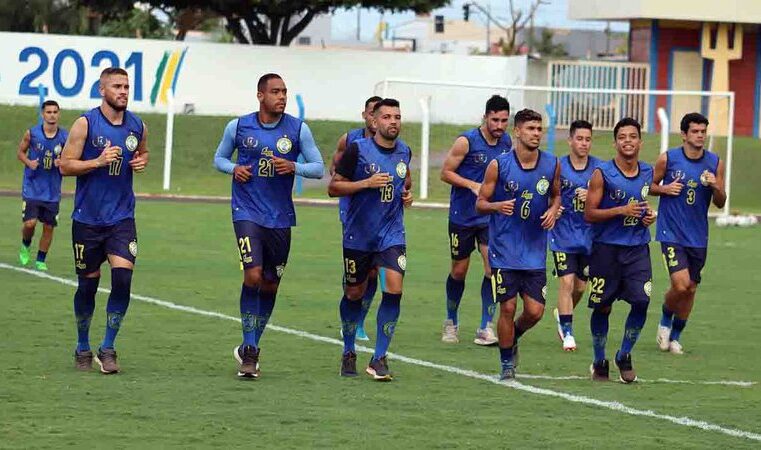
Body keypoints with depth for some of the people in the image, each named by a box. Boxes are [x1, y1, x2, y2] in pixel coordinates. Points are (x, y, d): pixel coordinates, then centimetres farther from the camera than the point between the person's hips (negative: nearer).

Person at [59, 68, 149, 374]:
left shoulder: (137, 127, 5)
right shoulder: (85, 124, -6)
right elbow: (65, 165, -7)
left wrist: (142, 162, 2)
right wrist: (98, 161, -20)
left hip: (122, 219, 2)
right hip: (87, 219, -2)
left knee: (123, 277, -14)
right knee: (88, 283, 5)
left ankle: (107, 349, -4)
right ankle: (83, 348, 24)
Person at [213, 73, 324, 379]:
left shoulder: (298, 130, 0)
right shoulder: (238, 127, 0)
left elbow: (319, 168, 3)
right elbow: (219, 158, 14)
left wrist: (293, 167, -16)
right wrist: (234, 169, -8)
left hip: (281, 218, 2)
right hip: (247, 213, -2)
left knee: (270, 285, 8)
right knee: (253, 275, -19)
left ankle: (250, 348, 26)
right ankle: (249, 351, -10)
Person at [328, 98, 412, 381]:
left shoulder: (404, 152, 5)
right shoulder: (358, 150, -9)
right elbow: (333, 188, -7)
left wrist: (407, 193, 5)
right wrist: (367, 183, -19)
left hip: (392, 234, 2)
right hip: (358, 235, -2)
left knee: (394, 288, -15)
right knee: (354, 294, 10)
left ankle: (379, 359, -10)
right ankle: (348, 353, 31)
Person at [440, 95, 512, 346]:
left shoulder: (507, 143, 2)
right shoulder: (467, 141, -13)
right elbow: (446, 173, -9)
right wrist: (473, 185, -21)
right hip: (462, 216, -3)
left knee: (493, 266, -12)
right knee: (459, 271, 8)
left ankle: (486, 328, -8)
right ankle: (451, 323, 28)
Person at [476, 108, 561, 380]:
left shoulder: (552, 165, 2)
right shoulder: (499, 165, -7)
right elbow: (480, 203, -1)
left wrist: (553, 210, -2)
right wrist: (498, 206, -23)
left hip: (535, 253, 3)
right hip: (504, 251, -3)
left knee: (535, 311, -2)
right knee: (507, 307, -3)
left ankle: (513, 338, 31)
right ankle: (506, 364, 14)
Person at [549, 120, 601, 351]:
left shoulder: (599, 168, -1)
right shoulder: (557, 167, -5)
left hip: (589, 235, 3)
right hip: (563, 235, -2)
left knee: (580, 286, 11)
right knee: (566, 281, -11)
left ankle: (563, 313, 40)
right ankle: (567, 332, -2)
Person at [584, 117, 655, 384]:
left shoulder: (647, 172, 7)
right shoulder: (602, 174, -9)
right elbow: (589, 214, -9)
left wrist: (649, 215, 3)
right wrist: (621, 211, -20)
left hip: (637, 248, 3)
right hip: (606, 248, -3)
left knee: (641, 302, -10)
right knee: (602, 307, 4)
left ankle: (624, 356, 10)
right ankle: (599, 362, 20)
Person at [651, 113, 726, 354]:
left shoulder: (715, 163, 2)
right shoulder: (668, 159, -5)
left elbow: (720, 203, 6)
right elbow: (650, 186, 7)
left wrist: (715, 186, -15)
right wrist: (665, 189, -13)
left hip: (698, 236, 4)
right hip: (671, 233, -4)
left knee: (690, 289, 8)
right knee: (681, 284, -17)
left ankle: (675, 336, 26)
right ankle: (665, 322, 12)